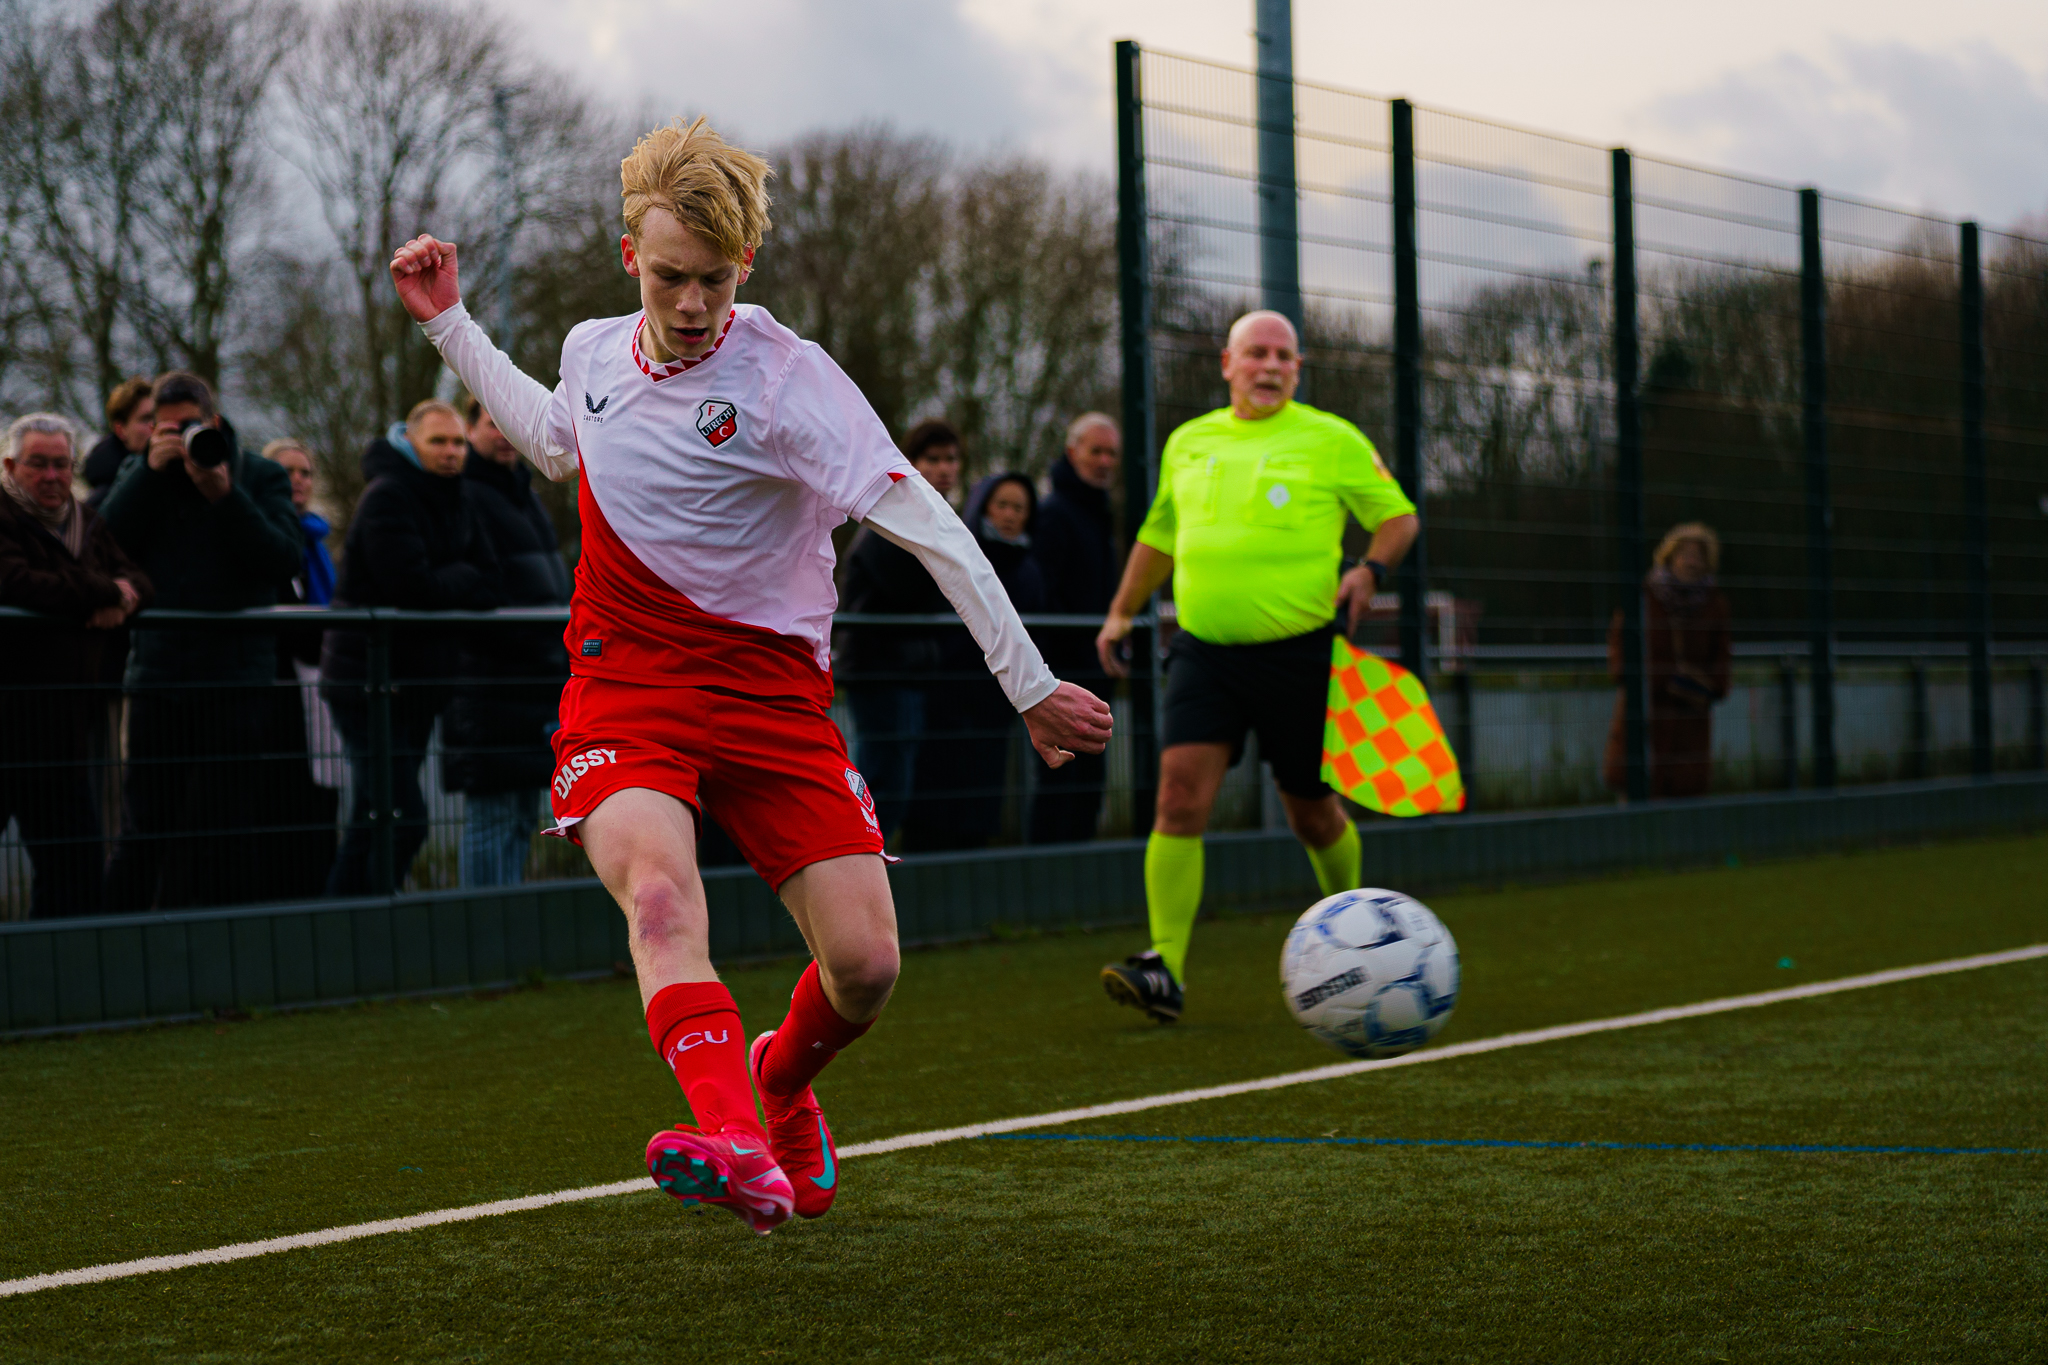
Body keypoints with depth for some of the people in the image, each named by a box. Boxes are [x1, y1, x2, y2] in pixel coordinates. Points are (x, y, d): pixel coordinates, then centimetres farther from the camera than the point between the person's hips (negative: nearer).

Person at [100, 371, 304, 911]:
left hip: (236, 678, -2)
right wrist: (150, 469, -11)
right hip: (159, 674, 2)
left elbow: (286, 558, -8)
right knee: (147, 826, 5)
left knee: (231, 828, -3)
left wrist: (225, 496, -17)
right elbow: (106, 539, -4)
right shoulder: (140, 476, 13)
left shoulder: (261, 477, 6)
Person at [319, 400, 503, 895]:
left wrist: (443, 584, -10)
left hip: (418, 679, 8)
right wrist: (461, 581, -6)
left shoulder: (461, 498, 12)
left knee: (370, 824, 11)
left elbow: (488, 587, 6)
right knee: (403, 819, -16)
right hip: (368, 680, -8)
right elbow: (412, 586, -23)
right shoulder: (388, 497, -14)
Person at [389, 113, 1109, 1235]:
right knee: (659, 894, -31)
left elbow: (929, 528, -15)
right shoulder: (595, 351, 4)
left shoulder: (786, 378, -13)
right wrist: (449, 323, 28)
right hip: (624, 689, 2)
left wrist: (1030, 685, -17)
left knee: (865, 964, -9)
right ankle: (740, 1153, -52)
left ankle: (782, 1079, 28)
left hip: (770, 690, -2)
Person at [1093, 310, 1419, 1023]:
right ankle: (1166, 970, -18)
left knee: (1309, 810, 7)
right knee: (1181, 790, -15)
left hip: (1298, 651, -2)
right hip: (1204, 649, 2)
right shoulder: (1188, 443, 12)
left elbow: (1398, 516, 5)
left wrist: (1370, 569, -13)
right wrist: (1122, 611, 23)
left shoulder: (1332, 441, 1)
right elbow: (1159, 533, 26)